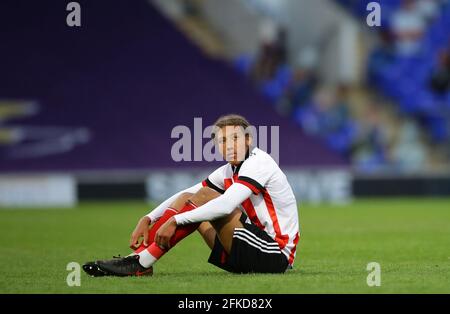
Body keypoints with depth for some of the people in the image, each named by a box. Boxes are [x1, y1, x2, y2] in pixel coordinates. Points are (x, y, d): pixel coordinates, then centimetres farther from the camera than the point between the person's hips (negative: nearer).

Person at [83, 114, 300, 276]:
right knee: (188, 200, 6)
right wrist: (148, 219, -4)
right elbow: (187, 195, 10)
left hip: (275, 257, -9)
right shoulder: (229, 171, 12)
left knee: (202, 197, -19)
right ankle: (138, 257, -8)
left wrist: (176, 220, -27)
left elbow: (226, 205, -28)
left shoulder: (258, 163, -14)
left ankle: (141, 263, -21)